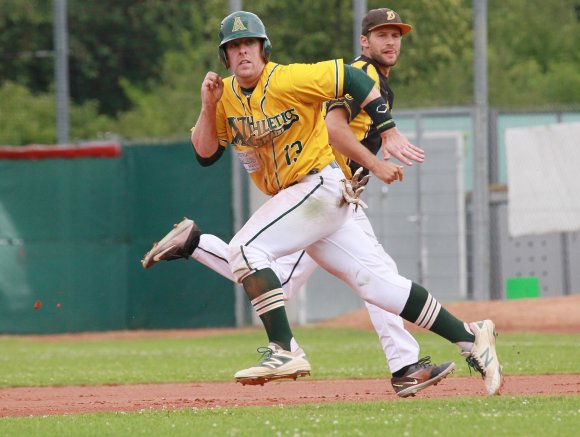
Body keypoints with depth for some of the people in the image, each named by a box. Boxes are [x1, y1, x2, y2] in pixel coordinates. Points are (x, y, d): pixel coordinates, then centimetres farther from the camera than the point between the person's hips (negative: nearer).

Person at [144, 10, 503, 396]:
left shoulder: (288, 81, -16)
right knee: (375, 280, 3)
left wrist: (389, 132, -15)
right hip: (289, 197, 7)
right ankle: (469, 337, 6)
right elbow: (205, 153, 7)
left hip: (322, 185, -7)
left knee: (246, 248, -21)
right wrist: (209, 107, -8)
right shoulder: (226, 95, 6)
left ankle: (285, 351, -24)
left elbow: (353, 79, -13)